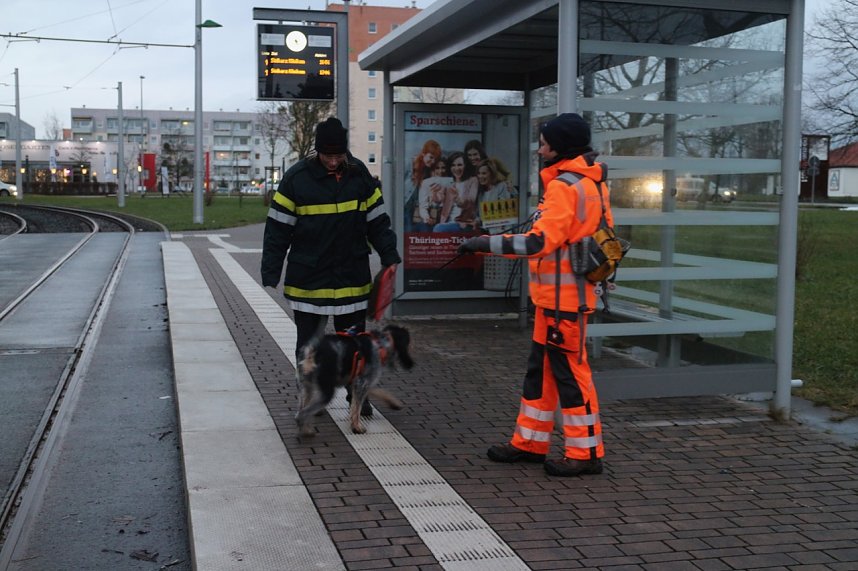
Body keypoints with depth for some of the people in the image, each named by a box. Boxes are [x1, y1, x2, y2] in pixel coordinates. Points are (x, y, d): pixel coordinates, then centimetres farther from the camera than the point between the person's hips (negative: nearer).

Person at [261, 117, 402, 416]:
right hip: (308, 279, -2)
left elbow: (377, 221, 10)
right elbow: (278, 229, -6)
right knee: (308, 344, 9)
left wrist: (390, 257, 2)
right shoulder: (297, 178, -8)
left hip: (352, 278, 2)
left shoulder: (359, 174, 1)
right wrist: (271, 273, -8)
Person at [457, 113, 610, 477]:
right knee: (540, 368, 15)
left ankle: (585, 453, 7)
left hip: (562, 296, -10)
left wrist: (488, 243, -23)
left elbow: (541, 241, -26)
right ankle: (531, 442, 24)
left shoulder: (565, 186, -18)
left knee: (569, 371, -2)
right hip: (555, 294, 10)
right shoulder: (590, 182, 13)